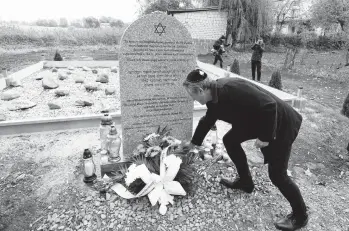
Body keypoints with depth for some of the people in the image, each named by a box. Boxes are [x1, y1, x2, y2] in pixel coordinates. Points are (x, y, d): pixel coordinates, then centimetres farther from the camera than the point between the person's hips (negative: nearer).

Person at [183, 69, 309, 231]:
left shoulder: (231, 90, -33)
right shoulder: (213, 97, -2)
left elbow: (269, 106, -32)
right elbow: (207, 121, 15)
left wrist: (264, 137, -24)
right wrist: (193, 143, 25)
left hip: (281, 123, -9)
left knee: (277, 174, -4)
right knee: (230, 140, 11)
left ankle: (300, 216, 19)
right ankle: (245, 181, 27)